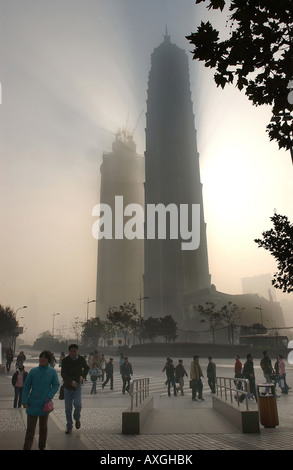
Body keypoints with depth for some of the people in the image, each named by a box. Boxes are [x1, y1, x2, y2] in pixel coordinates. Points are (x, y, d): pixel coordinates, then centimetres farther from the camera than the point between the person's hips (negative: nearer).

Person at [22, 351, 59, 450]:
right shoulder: (33, 371, -6)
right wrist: (25, 401, -8)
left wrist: (49, 396, -17)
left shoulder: (52, 372, -5)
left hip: (45, 404, 1)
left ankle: (42, 447, 33)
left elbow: (56, 385, -3)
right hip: (33, 404, -1)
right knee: (30, 428, -1)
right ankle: (27, 448, 6)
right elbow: (26, 387, -2)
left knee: (43, 427, 17)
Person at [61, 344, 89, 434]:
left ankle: (77, 418, 14)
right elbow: (63, 374, -13)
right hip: (68, 386, 0)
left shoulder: (81, 359, -1)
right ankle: (69, 427, 21)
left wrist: (83, 376, -1)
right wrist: (71, 381, -27)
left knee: (77, 404, -17)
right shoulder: (65, 360, -7)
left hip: (77, 385, 0)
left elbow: (86, 368, 17)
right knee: (68, 408, 4)